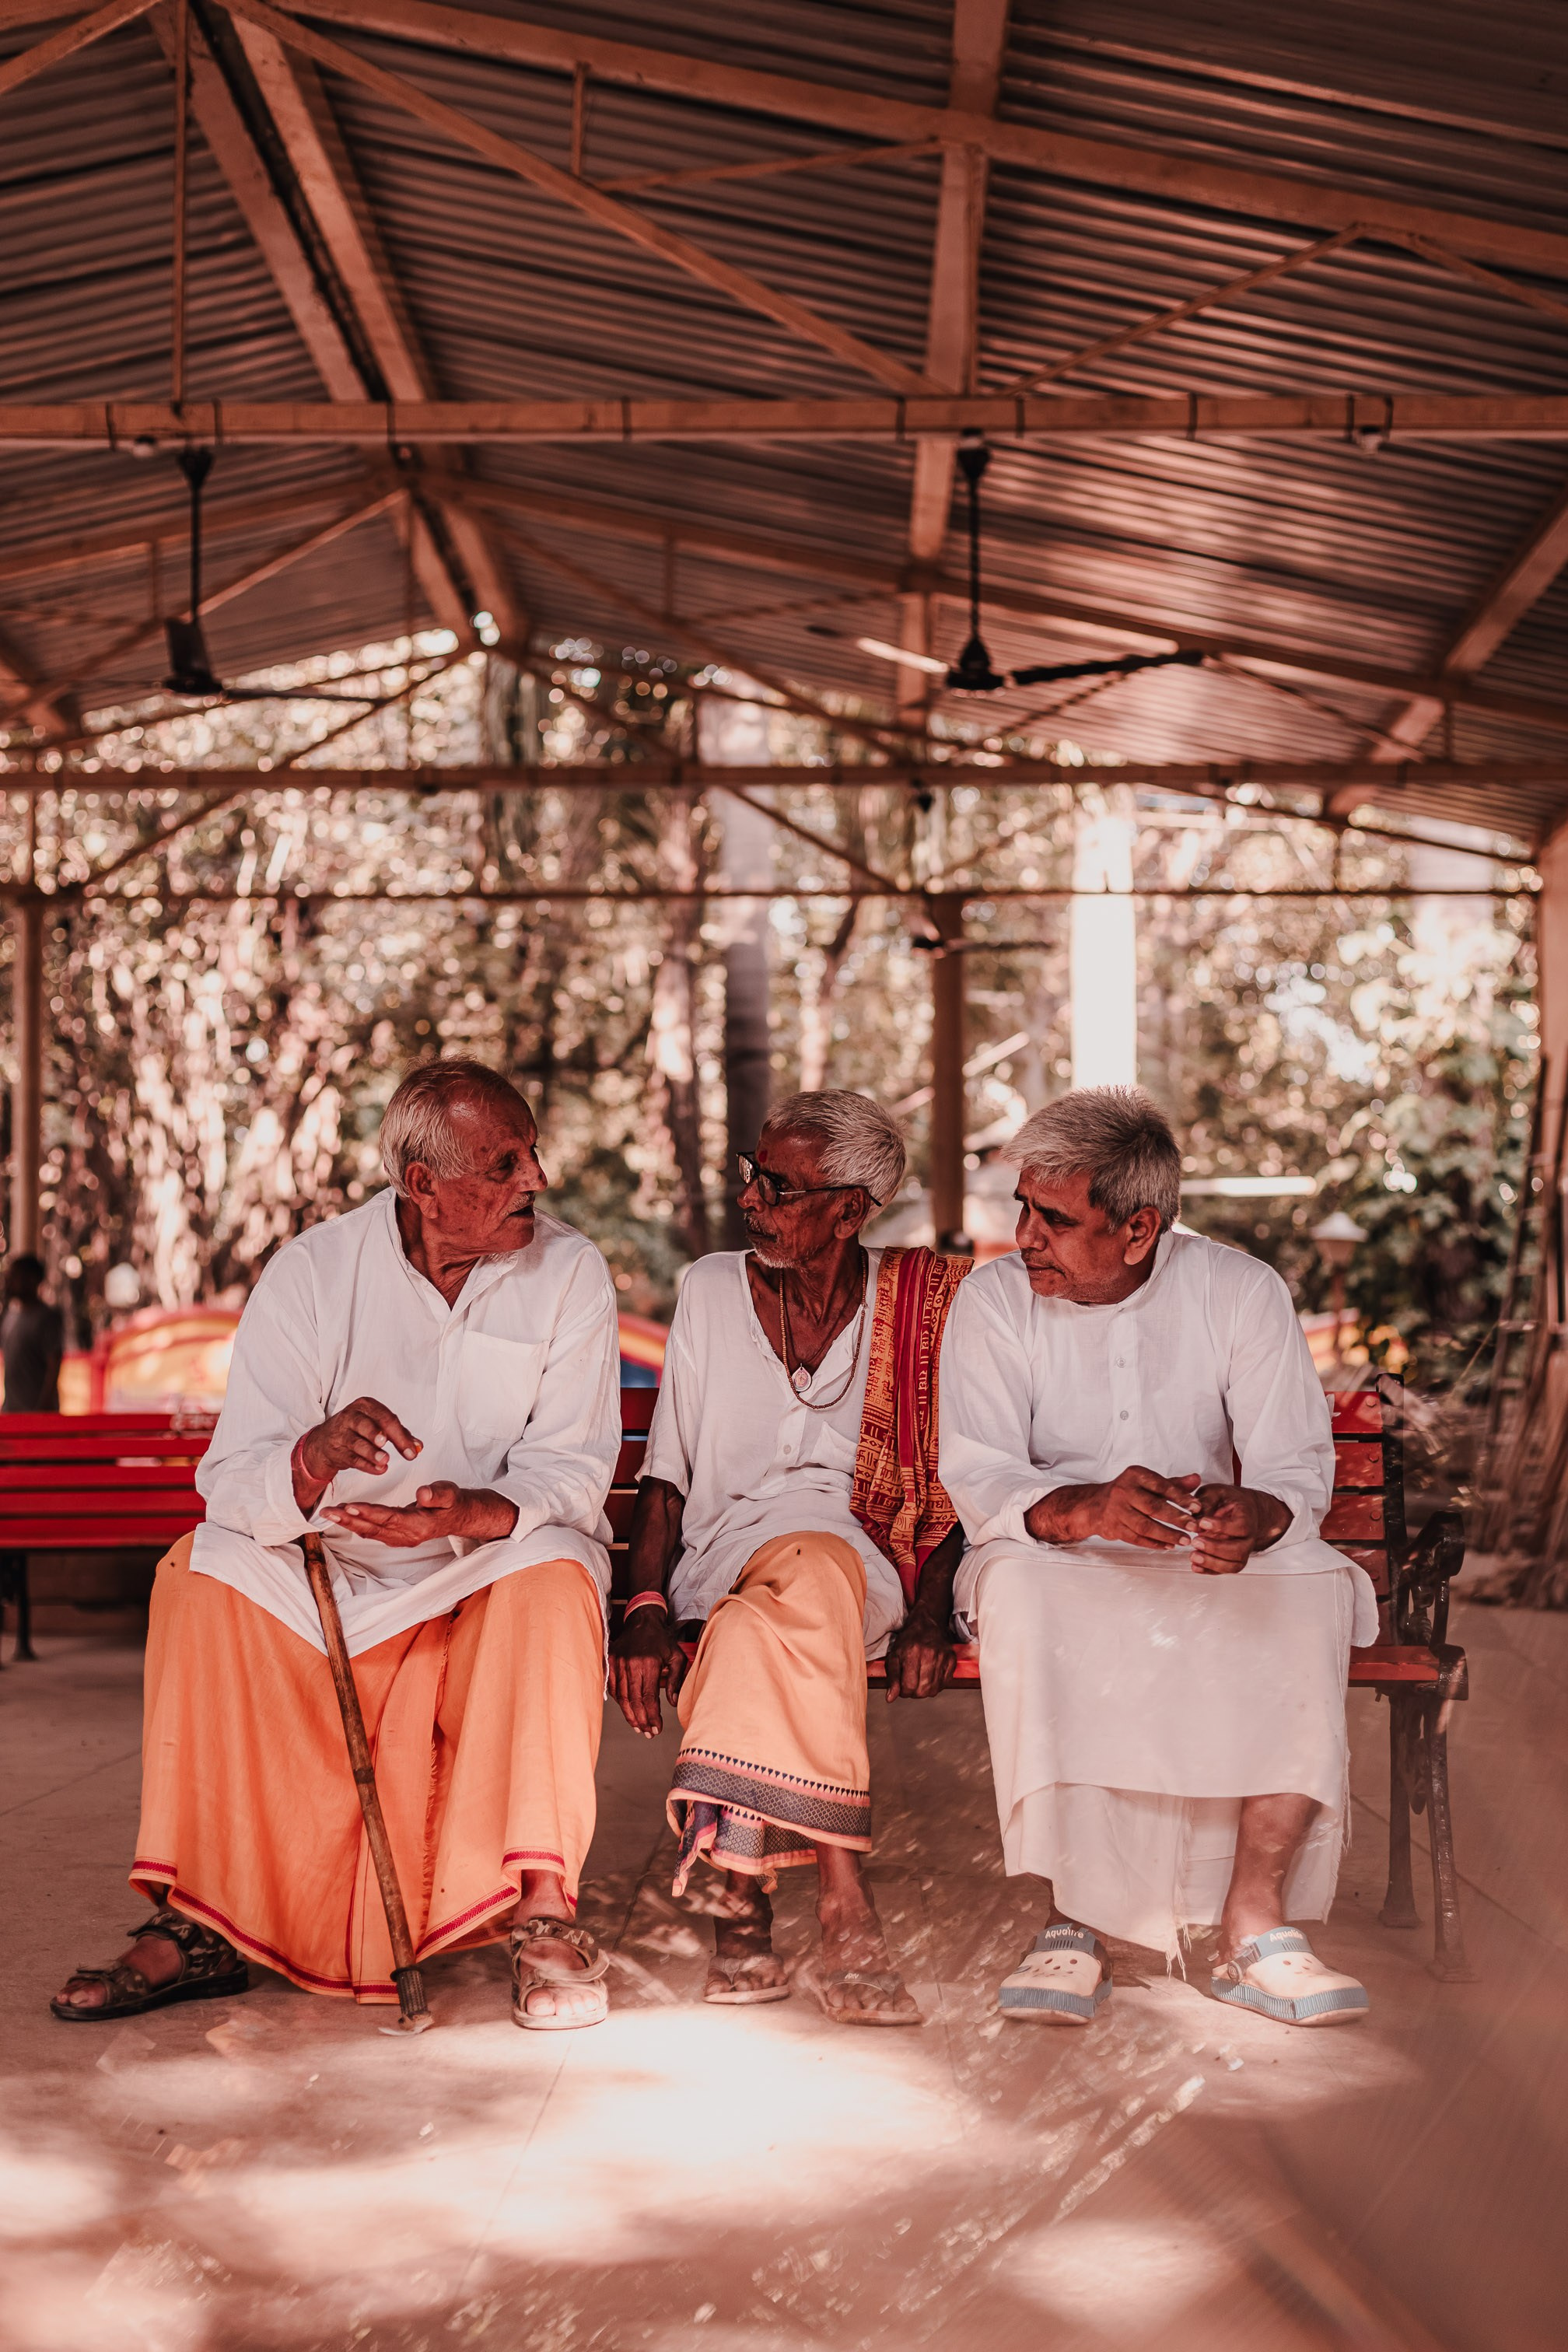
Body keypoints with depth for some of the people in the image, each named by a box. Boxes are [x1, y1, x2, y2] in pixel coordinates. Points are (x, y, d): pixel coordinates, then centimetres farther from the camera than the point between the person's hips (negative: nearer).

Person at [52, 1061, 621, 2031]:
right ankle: (201, 1923, -18)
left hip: (496, 1574, -1)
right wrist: (315, 1458, -38)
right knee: (205, 1577, -22)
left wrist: (472, 1513, -34)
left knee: (556, 1578, -33)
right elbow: (234, 1478, -13)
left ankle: (545, 1911, -28)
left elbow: (571, 1468, -12)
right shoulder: (313, 1272, -6)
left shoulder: (569, 1271, -6)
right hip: (333, 1581, 2)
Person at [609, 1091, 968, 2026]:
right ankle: (843, 1899, -43)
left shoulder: (925, 1303, 10)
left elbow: (951, 1488, 9)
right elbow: (665, 1477, 11)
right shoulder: (712, 1290, 15)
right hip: (722, 1554, 1)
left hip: (870, 1564, -1)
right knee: (813, 1574, -37)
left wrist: (931, 1613, -9)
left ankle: (744, 1888, -40)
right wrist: (647, 1608, -6)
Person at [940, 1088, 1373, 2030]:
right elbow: (977, 1477, -13)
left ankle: (1256, 1925, -26)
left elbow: (1299, 1466, -9)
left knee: (1314, 1587, -31)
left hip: (1212, 1565, 1)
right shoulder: (995, 1299, -5)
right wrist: (1082, 1509, -36)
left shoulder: (1243, 1292, -4)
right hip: (1061, 1562, -1)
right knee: (1018, 1589, -35)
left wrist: (1257, 1516, -35)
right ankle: (1075, 1921, -31)